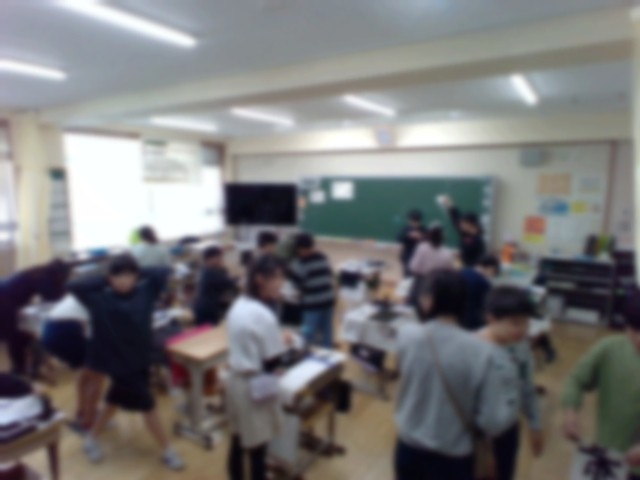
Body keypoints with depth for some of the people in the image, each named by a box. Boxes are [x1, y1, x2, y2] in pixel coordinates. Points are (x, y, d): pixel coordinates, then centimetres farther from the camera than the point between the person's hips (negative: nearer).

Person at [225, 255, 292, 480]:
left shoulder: (238, 305, -1)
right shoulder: (264, 315, -27)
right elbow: (271, 362, -20)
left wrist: (275, 339, 4)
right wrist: (283, 343, -3)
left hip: (235, 380, 8)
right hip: (256, 386, -8)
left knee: (238, 440, 24)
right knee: (257, 447, 11)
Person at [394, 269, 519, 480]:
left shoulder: (406, 336, -17)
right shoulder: (483, 353, -25)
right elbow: (493, 422, -20)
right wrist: (507, 382, -5)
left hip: (408, 446, 3)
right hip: (451, 456, -2)